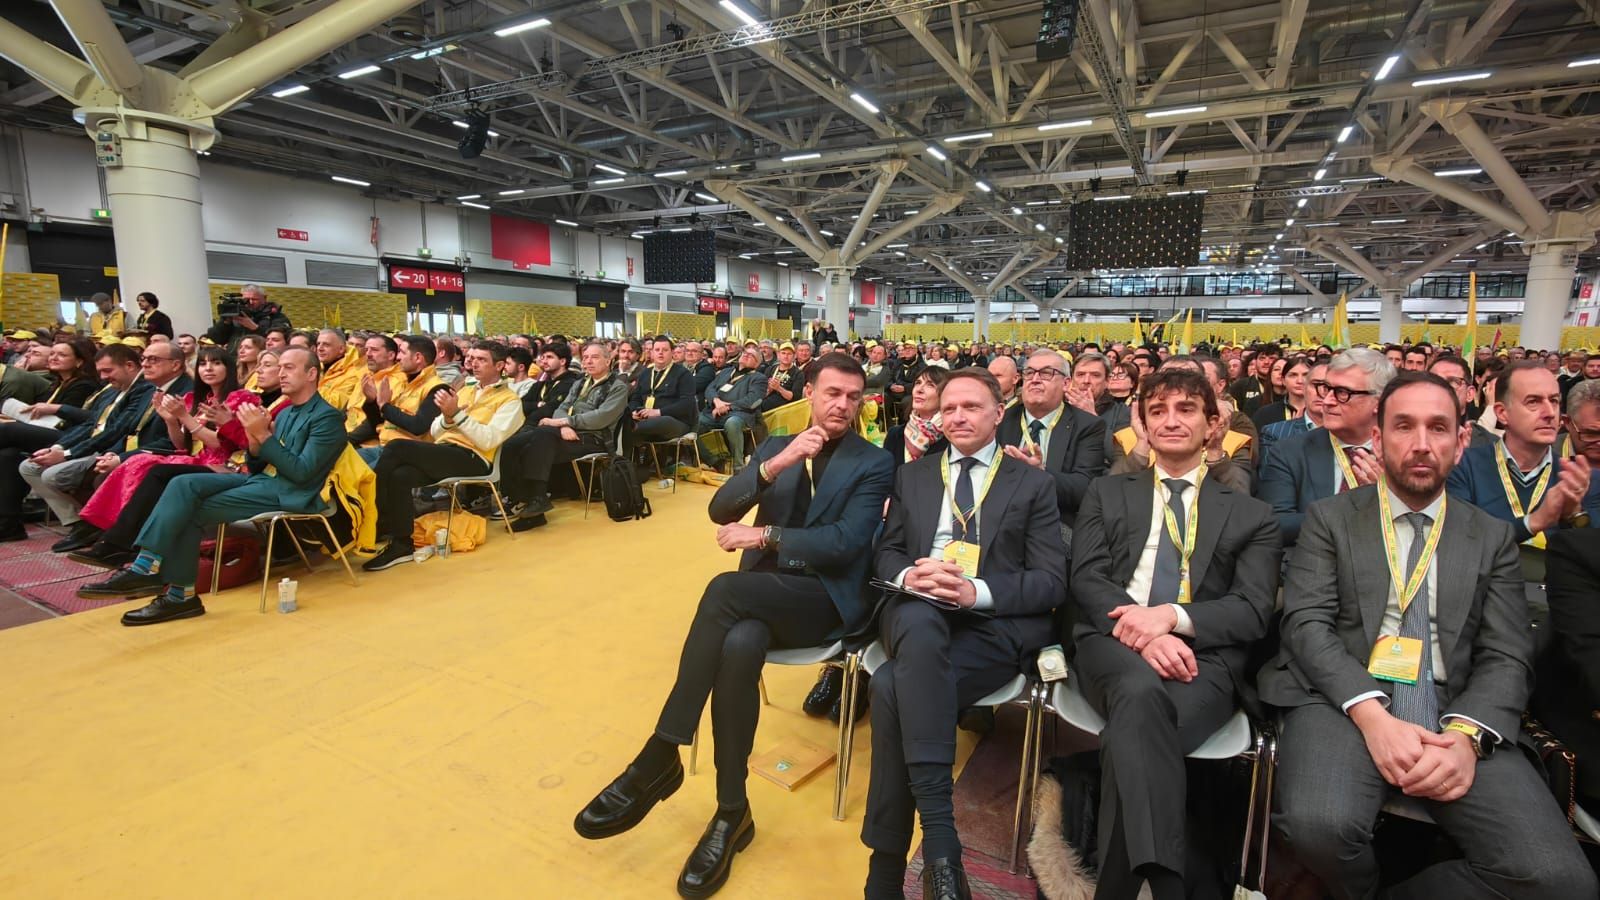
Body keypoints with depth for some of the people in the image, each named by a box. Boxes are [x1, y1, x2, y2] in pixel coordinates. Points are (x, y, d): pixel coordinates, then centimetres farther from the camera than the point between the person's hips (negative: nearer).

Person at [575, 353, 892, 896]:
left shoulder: (874, 464, 1)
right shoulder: (774, 446, 14)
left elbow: (846, 543, -12)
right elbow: (721, 510, 0)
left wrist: (765, 534, -17)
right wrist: (775, 464, -15)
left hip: (825, 597, -3)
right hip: (761, 591, 4)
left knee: (724, 588, -33)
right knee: (739, 646, -33)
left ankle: (660, 757, -23)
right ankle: (732, 811, -17)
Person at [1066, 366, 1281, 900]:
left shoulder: (1251, 515, 18)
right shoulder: (1107, 494, 19)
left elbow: (1254, 610, 4)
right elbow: (1087, 579, 5)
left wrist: (1172, 616, -16)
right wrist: (1141, 629, -16)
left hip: (1204, 656, 0)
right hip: (1113, 643, 1)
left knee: (1132, 728, -35)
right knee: (1141, 691, -37)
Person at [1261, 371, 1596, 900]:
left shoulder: (1492, 537, 15)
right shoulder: (1329, 519, 8)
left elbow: (1506, 656, 6)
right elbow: (1306, 624, -3)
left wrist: (1467, 734, -14)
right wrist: (1371, 714, -18)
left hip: (1456, 717, 3)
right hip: (1345, 702, -2)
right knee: (1319, 824, -30)